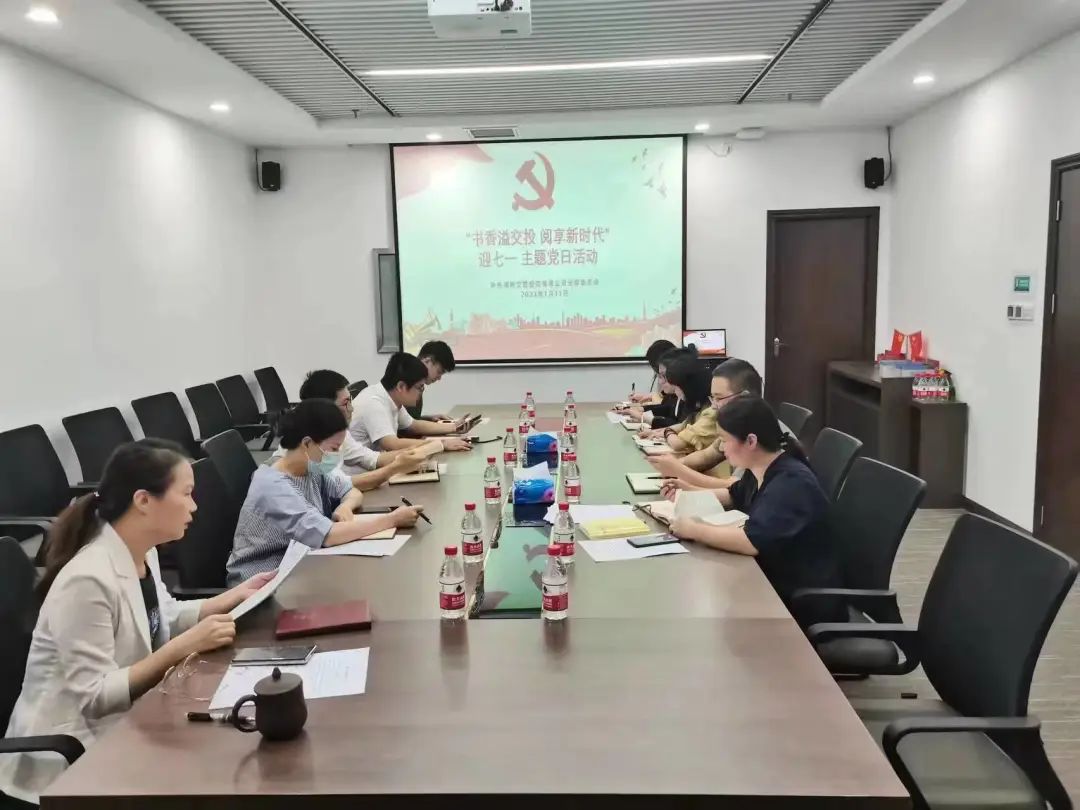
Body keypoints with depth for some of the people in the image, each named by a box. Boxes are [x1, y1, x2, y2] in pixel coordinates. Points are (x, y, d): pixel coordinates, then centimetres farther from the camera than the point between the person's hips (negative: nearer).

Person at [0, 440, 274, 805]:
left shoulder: (142, 553, -2)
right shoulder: (88, 580, -27)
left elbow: (162, 619, 14)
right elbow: (94, 696, -25)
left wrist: (234, 597, 2)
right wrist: (184, 647, -28)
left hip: (123, 726, 8)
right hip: (72, 754, -8)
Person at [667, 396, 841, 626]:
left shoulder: (792, 483, -25)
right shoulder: (759, 470, 3)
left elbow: (751, 541, -35)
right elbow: (735, 496, 25)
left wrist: (694, 530, -23)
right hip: (771, 581, 8)